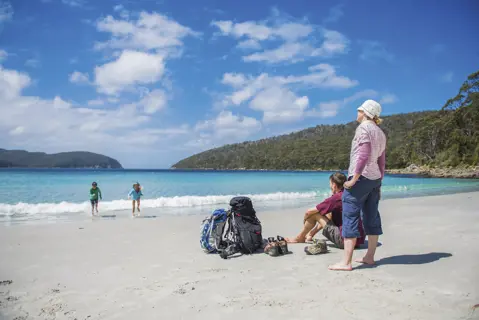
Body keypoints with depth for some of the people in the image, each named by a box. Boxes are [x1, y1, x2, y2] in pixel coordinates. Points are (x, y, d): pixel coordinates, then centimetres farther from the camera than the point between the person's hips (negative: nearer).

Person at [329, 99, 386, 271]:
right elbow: (381, 162, 17)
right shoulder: (380, 133, 17)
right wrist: (378, 183, 20)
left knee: (350, 218, -8)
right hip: (375, 178, 9)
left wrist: (354, 179, -20)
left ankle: (346, 262, -9)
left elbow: (363, 155, -20)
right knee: (371, 218, 12)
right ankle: (369, 257, 19)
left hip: (361, 177, -9)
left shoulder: (363, 128, -9)